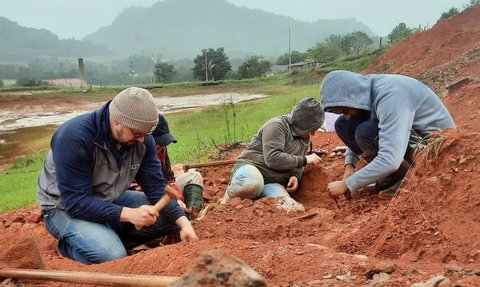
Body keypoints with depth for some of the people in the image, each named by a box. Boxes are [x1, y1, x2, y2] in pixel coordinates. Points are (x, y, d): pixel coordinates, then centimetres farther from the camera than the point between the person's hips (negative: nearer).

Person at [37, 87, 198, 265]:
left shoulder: (142, 139, -11)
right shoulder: (73, 137, -30)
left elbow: (156, 186, -8)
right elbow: (76, 201, -31)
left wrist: (183, 222, -22)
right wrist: (129, 214, -40)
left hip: (110, 201, 6)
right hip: (66, 208, -6)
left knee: (173, 218, -7)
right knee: (112, 256, -31)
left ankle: (110, 239, -5)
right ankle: (69, 245, -1)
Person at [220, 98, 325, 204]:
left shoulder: (305, 138, 12)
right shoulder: (277, 125, -14)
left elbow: (297, 165, 26)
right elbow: (273, 159, -25)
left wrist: (296, 176, 1)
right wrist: (304, 160, -18)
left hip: (272, 183, 7)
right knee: (252, 184, -44)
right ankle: (230, 194, -11)